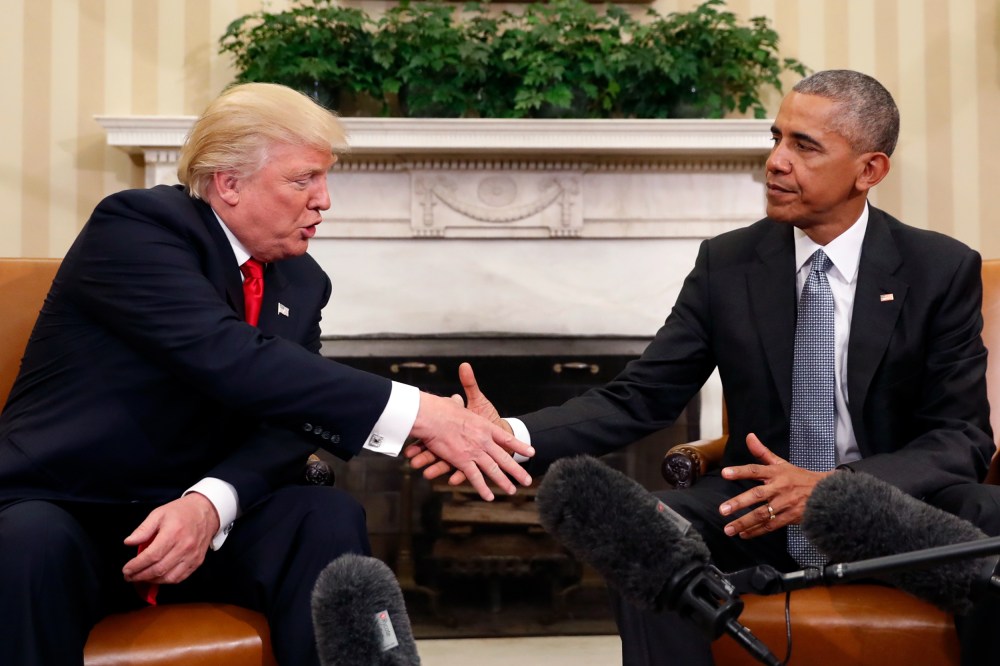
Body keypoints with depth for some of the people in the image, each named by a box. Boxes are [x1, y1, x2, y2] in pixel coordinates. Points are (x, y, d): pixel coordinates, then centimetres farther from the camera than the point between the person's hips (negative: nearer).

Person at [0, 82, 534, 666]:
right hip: (58, 510, -5)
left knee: (328, 519, -21)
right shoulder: (134, 225, -15)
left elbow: (285, 421, -3)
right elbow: (230, 360, -30)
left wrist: (211, 502, -26)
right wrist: (416, 413, -34)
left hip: (190, 510, 5)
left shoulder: (302, 283, 6)